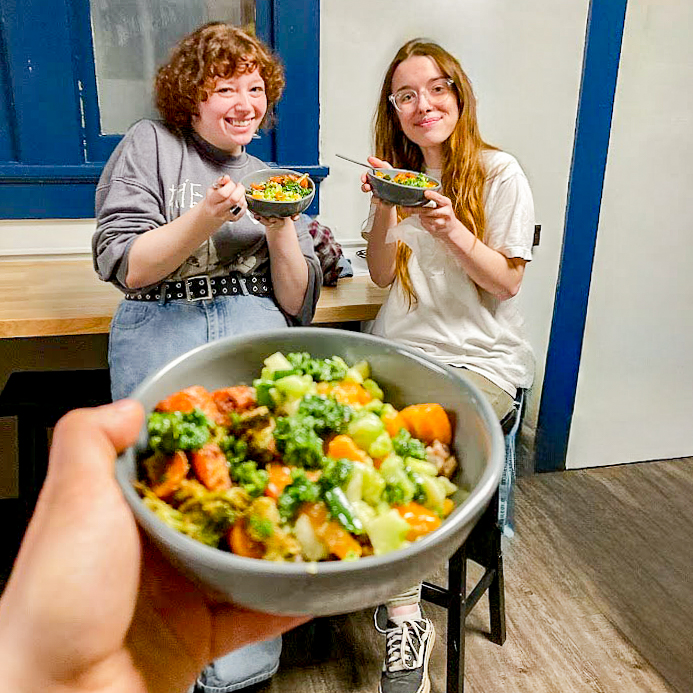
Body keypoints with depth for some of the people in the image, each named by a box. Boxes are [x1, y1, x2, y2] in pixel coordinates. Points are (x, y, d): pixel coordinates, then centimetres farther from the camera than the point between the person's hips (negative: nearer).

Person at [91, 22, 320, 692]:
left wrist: (281, 229, -3)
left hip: (254, 320, 2)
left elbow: (297, 304, 13)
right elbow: (123, 268, 0)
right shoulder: (149, 144, 11)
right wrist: (208, 216, -12)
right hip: (159, 323, -2)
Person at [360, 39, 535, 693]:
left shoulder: (500, 173, 0)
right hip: (401, 348, 4)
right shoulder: (398, 174, 13)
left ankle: (397, 610, -5)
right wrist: (386, 210, -8)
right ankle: (405, 618, -10)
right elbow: (382, 275, 8)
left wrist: (452, 230, -18)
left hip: (481, 356, -3)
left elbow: (507, 282, -3)